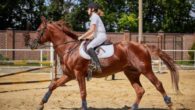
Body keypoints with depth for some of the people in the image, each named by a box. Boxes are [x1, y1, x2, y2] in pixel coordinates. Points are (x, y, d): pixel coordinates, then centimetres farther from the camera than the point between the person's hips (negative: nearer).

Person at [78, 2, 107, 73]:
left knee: (89, 47, -31)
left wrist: (82, 37, -10)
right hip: (98, 36, 11)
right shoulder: (95, 17, 23)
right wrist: (86, 37, 15)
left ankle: (97, 65, -41)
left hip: (101, 36, -11)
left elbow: (91, 30, -16)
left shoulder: (94, 16, -7)